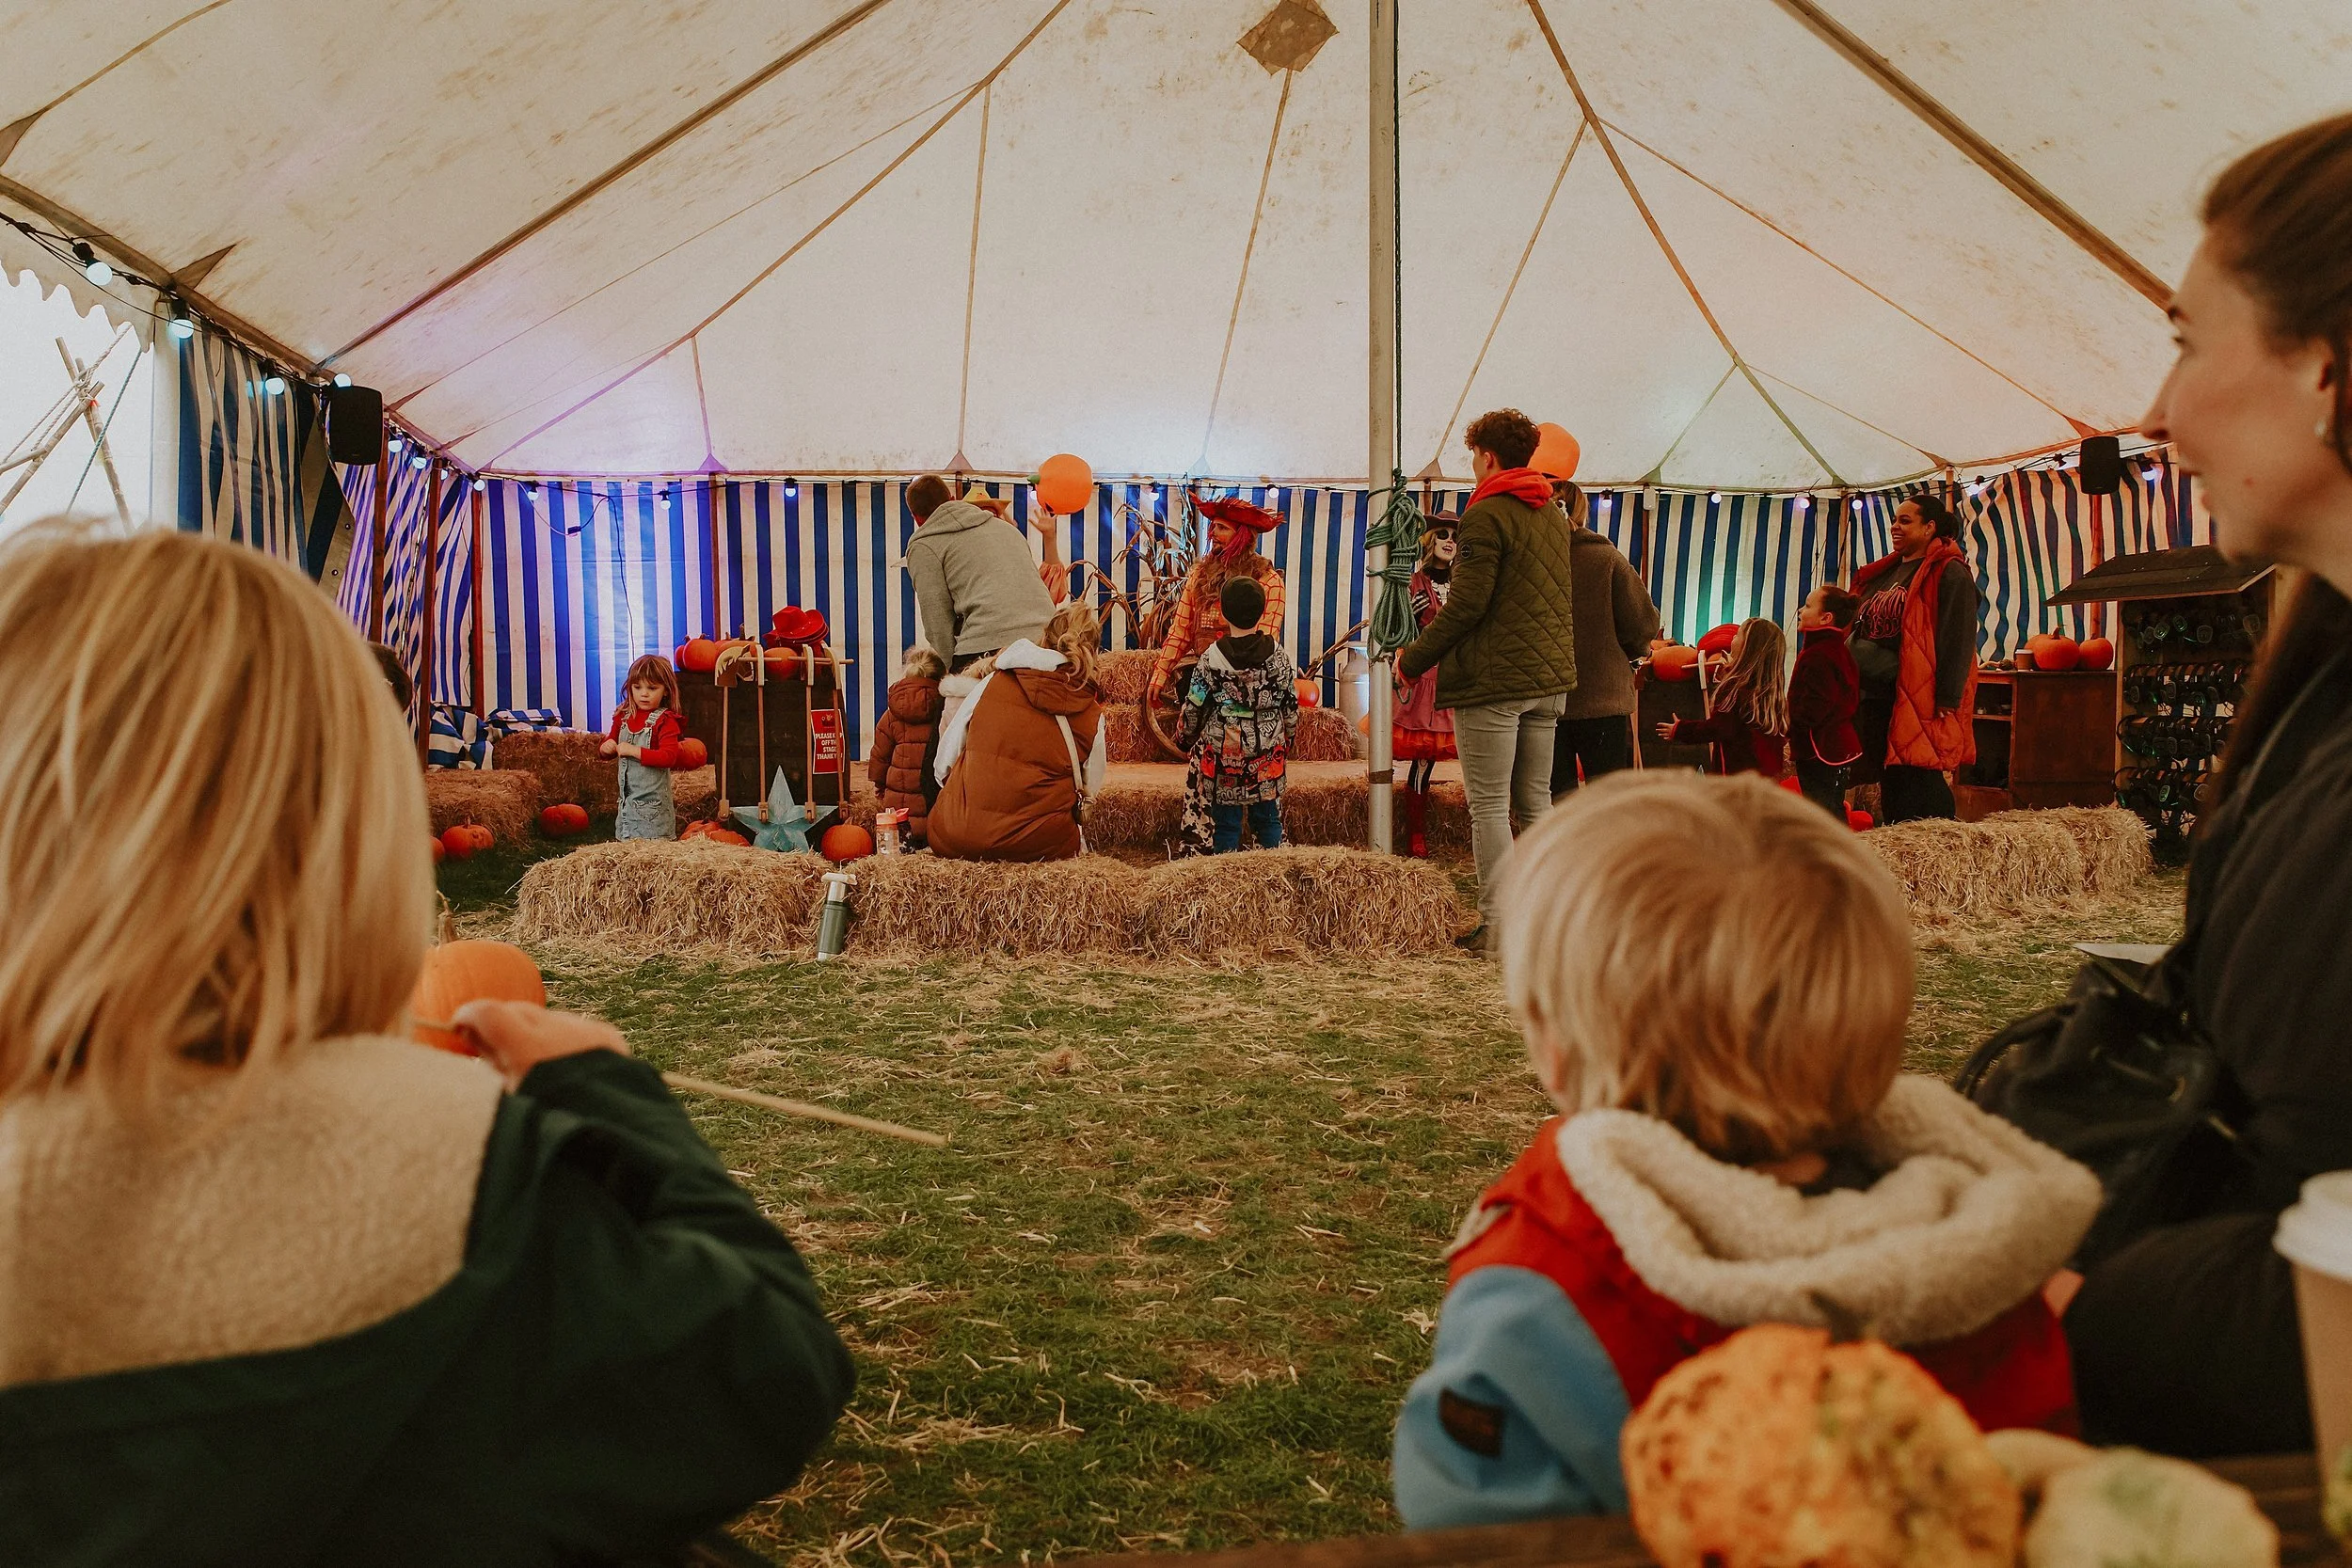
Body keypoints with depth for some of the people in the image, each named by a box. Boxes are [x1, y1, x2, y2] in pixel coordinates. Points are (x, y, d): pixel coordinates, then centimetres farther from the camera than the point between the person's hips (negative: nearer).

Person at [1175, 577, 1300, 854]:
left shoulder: (1212, 657, -11)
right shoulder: (1277, 654, -5)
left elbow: (1194, 708, -3)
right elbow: (1291, 705, 3)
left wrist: (1184, 737, 15)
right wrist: (1287, 740, 19)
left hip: (1223, 755, -2)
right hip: (1268, 754, 2)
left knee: (1226, 822, 7)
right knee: (1268, 818, 12)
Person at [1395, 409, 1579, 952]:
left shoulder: (1487, 515, -12)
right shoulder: (1554, 515, 14)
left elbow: (1466, 604, -17)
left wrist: (1413, 660, -8)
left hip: (1492, 682, -8)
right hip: (1550, 680, 8)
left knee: (1488, 805, -3)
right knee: (1535, 800, 14)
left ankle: (1496, 925, -3)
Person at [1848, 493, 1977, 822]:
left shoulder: (1949, 573, -6)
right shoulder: (1883, 573, 19)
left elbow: (1958, 639, -13)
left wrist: (1947, 699, -18)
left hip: (1918, 702, -8)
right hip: (1875, 697, 8)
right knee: (1889, 786, 11)